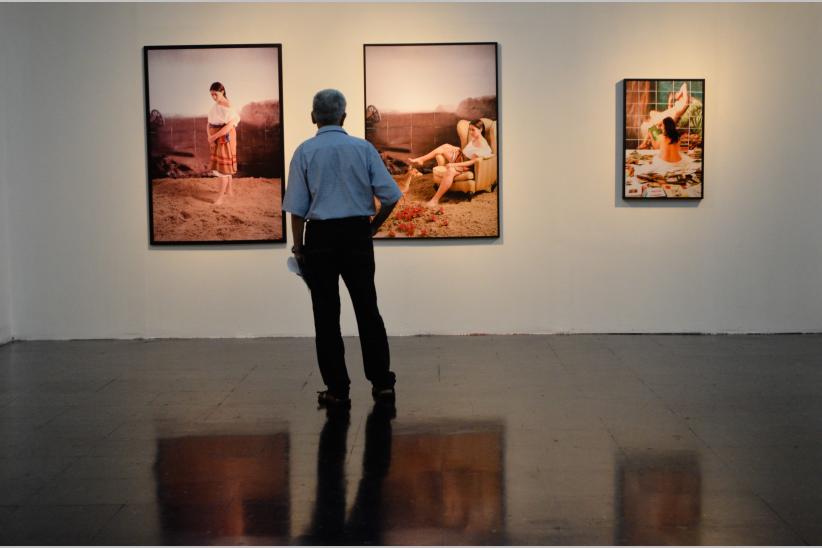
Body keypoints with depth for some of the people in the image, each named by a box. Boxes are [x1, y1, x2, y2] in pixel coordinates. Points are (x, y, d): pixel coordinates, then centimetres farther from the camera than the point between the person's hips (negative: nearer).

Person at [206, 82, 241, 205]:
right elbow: (210, 123, 7)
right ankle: (229, 190, 30)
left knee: (223, 165, -6)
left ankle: (220, 196, -5)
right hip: (216, 138, 8)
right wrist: (210, 137, -9)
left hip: (226, 137, -8)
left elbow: (229, 126, -24)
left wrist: (213, 137, -21)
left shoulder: (228, 106, -16)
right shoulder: (215, 106, 8)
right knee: (223, 164, 17)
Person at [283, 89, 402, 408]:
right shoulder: (364, 149, 0)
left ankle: (337, 390, 6)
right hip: (358, 234, 1)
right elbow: (390, 196, -4)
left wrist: (298, 247, 5)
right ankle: (381, 382, 11)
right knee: (367, 309, 11)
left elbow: (297, 207, -4)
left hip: (321, 237, -1)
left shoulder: (305, 152, -2)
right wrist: (374, 225, 12)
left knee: (327, 314, 5)